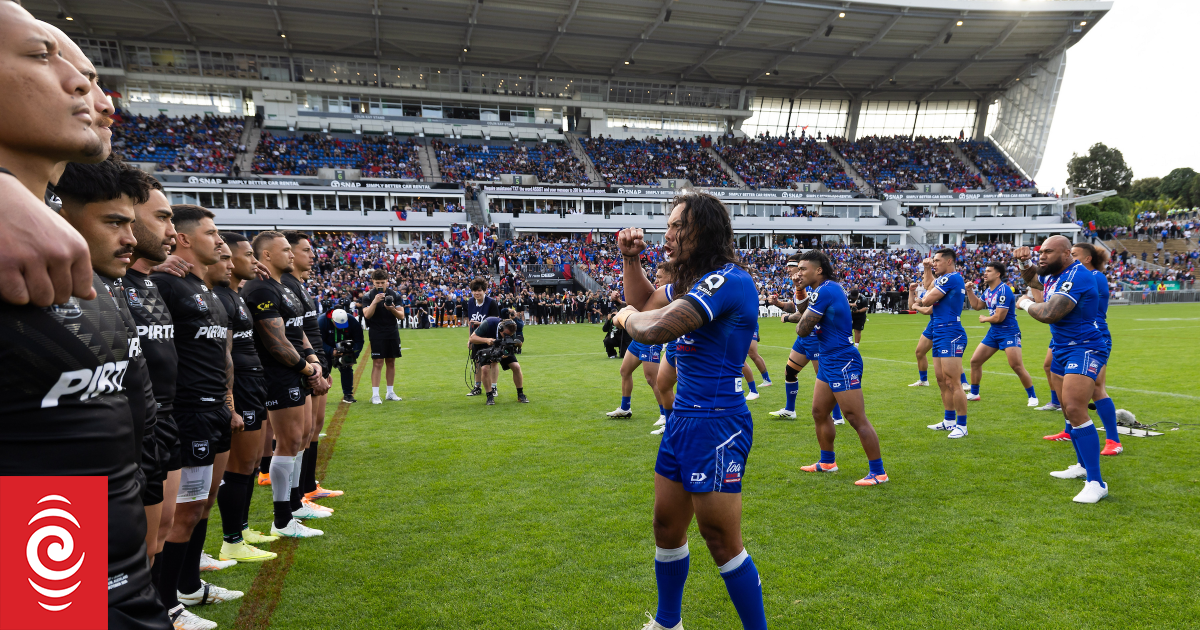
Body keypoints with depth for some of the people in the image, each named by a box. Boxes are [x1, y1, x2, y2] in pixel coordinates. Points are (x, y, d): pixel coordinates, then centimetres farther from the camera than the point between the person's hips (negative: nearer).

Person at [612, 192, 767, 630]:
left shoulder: (726, 280, -20)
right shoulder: (699, 279, 12)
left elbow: (654, 329, -28)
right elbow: (645, 301, 27)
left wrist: (626, 316, -6)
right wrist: (631, 260, 11)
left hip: (716, 422, -10)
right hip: (684, 417, 10)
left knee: (721, 541, -1)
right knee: (667, 525, 18)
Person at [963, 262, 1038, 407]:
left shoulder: (1004, 291, -20)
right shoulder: (988, 291, 8)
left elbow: (999, 317, -22)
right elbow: (976, 306, 22)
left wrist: (984, 319, -3)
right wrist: (969, 290, 8)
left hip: (1009, 332, -9)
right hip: (994, 332, 9)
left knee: (1017, 367, -14)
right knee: (975, 361, 7)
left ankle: (1032, 397, 3)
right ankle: (974, 394, 20)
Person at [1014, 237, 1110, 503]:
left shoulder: (1077, 276, -22)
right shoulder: (1054, 274, 8)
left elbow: (1047, 313, -31)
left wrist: (1025, 303, -10)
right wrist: (1024, 259, 10)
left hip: (1084, 350, -10)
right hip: (1062, 349, 11)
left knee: (1074, 409, -24)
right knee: (1068, 409, 19)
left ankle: (1096, 482, -20)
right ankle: (1083, 466, 36)